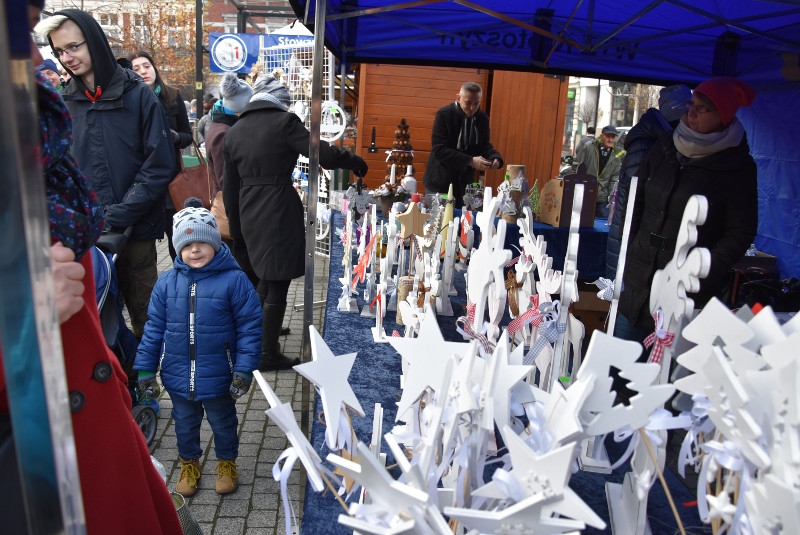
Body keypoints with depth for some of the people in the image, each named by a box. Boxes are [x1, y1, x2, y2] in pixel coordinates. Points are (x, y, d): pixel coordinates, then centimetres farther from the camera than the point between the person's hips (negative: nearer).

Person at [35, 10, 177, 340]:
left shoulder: (138, 95, -1)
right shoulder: (62, 102, 8)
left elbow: (160, 165, -6)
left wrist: (117, 217, -12)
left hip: (135, 231, -2)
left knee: (145, 317, 6)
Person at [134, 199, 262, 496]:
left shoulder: (233, 280, -16)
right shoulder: (167, 282, -5)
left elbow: (249, 327, -13)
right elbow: (154, 327, 2)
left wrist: (244, 370, -16)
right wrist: (145, 368, 2)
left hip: (218, 376, -3)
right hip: (178, 375, 3)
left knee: (223, 422, 20)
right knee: (185, 423, 24)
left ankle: (227, 462, 45)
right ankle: (189, 463, 48)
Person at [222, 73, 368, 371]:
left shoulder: (233, 133, 11)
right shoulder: (284, 122, -7)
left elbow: (230, 188, 12)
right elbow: (324, 154, -14)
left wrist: (236, 232, 18)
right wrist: (355, 162, 5)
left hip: (249, 214, 7)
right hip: (280, 212, -7)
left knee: (266, 278, 23)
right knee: (278, 284, 3)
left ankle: (257, 336, 34)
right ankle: (268, 355, 11)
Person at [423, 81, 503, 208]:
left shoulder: (482, 118, 2)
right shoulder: (444, 115, -13)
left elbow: (484, 145, 9)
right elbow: (439, 150, -20)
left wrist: (495, 158, -15)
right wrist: (470, 161, -27)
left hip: (464, 184, 4)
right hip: (441, 182, -4)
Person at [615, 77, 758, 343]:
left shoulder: (737, 167, -8)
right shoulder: (665, 147, 7)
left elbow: (740, 233, -7)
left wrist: (697, 278, -16)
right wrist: (626, 256, 5)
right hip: (637, 279, 5)